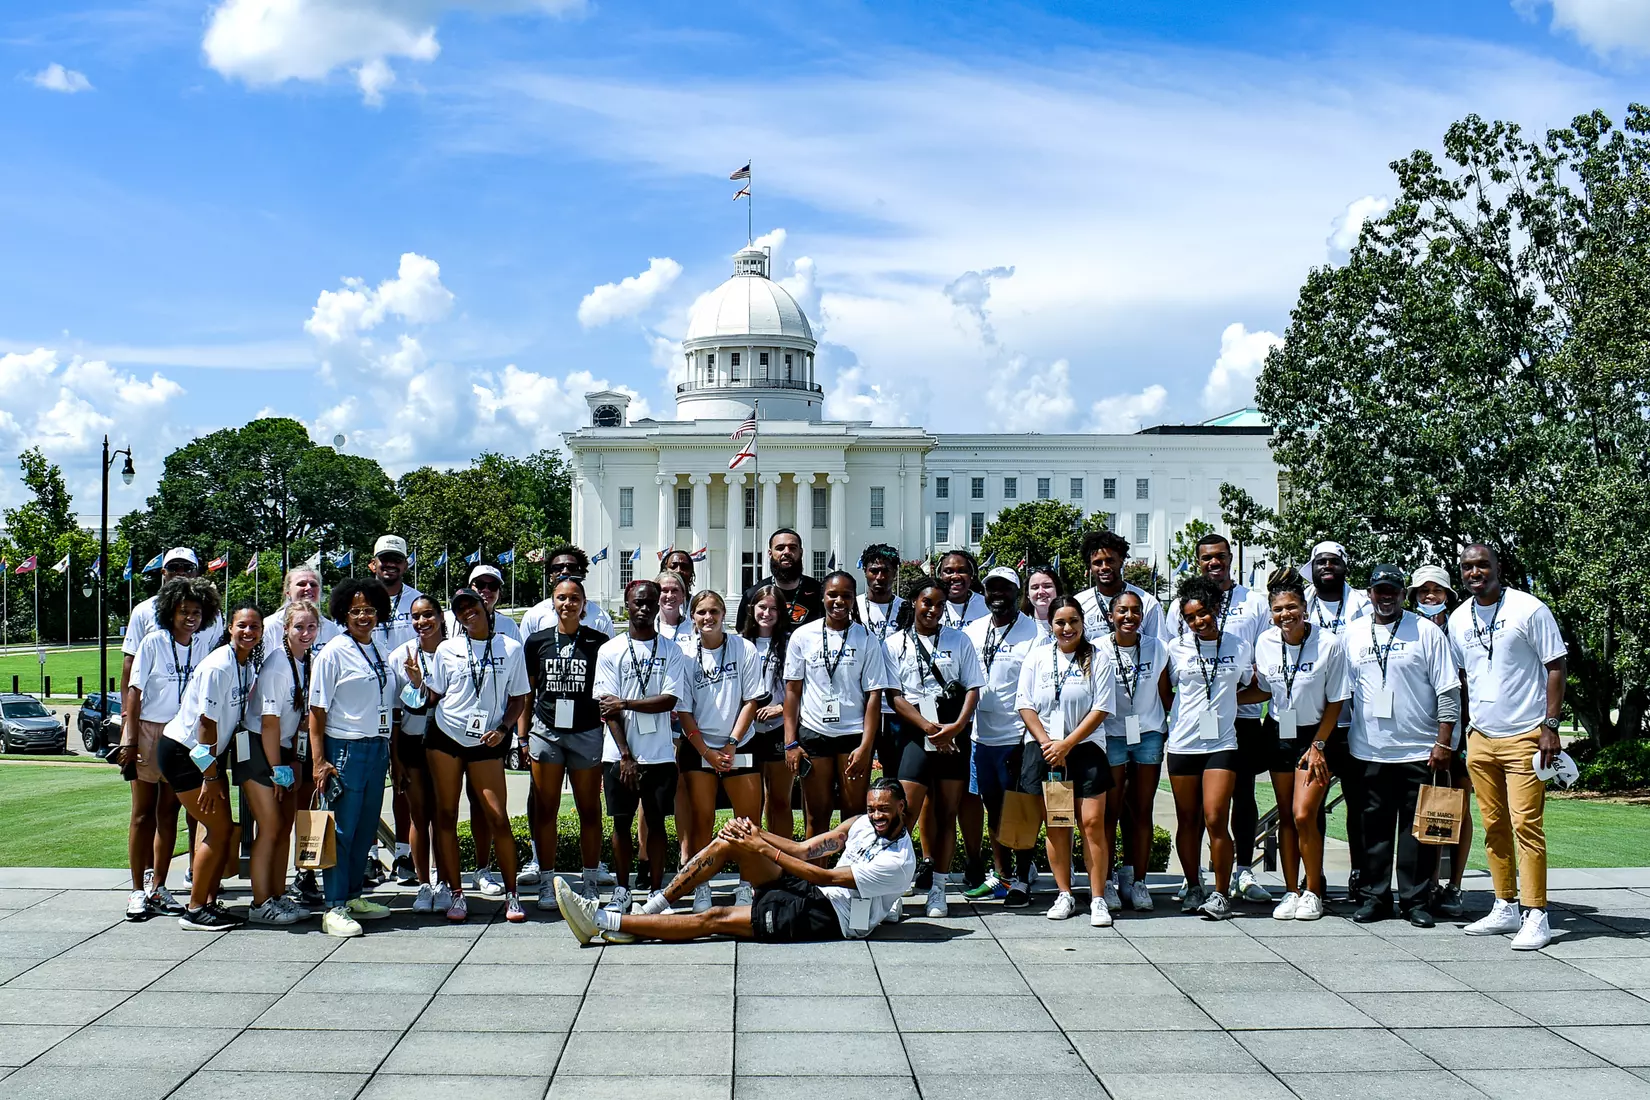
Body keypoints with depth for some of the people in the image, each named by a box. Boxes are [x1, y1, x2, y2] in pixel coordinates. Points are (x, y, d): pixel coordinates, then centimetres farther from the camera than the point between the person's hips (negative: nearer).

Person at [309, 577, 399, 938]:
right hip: (345, 749, -6)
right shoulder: (333, 653, -6)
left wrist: (387, 750, 14)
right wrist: (319, 760, -14)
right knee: (342, 829, -5)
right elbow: (316, 710, -8)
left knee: (366, 828, 11)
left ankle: (353, 896, 22)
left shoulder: (381, 653, 13)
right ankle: (335, 908, -1)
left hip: (378, 747, 6)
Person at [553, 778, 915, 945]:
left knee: (716, 919, -15)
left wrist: (764, 850, -18)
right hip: (806, 891, 8)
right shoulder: (860, 824, 8)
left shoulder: (898, 862, -17)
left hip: (829, 917, -8)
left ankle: (603, 922, -15)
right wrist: (758, 835, -12)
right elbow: (803, 849, 5)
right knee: (730, 840, -7)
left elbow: (826, 876, -19)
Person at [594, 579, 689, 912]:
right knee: (621, 822, 6)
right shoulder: (609, 651, 2)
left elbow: (670, 700, -7)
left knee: (656, 821, 5)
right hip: (620, 754, 0)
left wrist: (625, 703, -14)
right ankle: (622, 890, 17)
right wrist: (626, 756, -10)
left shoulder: (671, 650, 3)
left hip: (659, 754, 0)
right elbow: (608, 709, -3)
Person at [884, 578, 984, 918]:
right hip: (915, 734, -2)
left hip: (954, 735, 2)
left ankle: (938, 888, 10)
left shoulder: (959, 640, 11)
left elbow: (973, 688, 6)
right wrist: (928, 727, -13)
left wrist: (957, 726, -10)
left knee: (947, 813, 4)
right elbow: (894, 696, -1)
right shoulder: (895, 644, 6)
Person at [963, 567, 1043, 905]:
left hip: (1017, 737, -5)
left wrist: (1029, 738, -12)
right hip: (981, 736, 5)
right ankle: (1000, 874, 22)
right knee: (993, 808, 12)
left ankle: (1021, 880, 8)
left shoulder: (1033, 633, -6)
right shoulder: (973, 631, 10)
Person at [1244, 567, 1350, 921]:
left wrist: (1317, 746, -10)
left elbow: (1336, 701, -8)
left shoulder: (1328, 644, -16)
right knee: (1285, 816, 6)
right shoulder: (1266, 643, -4)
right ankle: (1291, 892, 15)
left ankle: (1313, 893, 4)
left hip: (1316, 735, -4)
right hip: (1280, 733, 4)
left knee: (1304, 815, -12)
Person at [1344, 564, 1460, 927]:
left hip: (1420, 751, -2)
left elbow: (1449, 691, -1)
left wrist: (1444, 743, -7)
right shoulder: (1352, 632, 9)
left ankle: (1416, 900, 9)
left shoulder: (1426, 632, 1)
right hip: (1369, 751, 2)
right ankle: (1373, 897, 14)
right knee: (1374, 828, 6)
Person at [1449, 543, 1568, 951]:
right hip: (1480, 738, 6)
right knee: (1494, 827, 9)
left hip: (1525, 737, -6)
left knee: (1526, 823, -10)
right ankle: (1506, 908, 18)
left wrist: (1550, 726, -12)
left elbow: (1556, 667, -5)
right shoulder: (1458, 619, 10)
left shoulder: (1529, 609, -6)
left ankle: (1536, 916, -7)